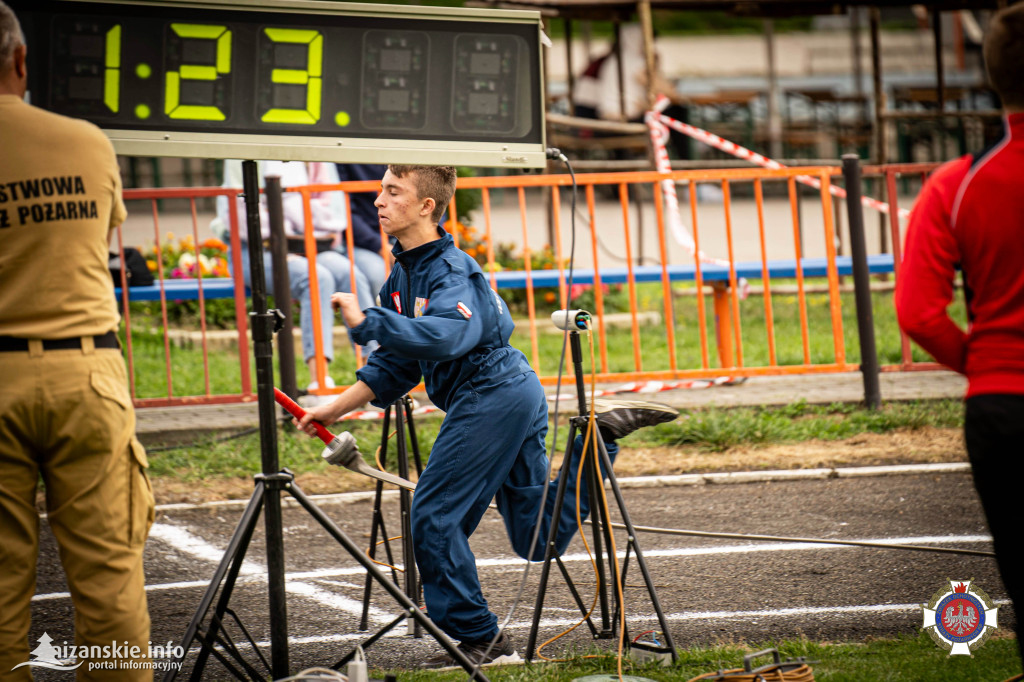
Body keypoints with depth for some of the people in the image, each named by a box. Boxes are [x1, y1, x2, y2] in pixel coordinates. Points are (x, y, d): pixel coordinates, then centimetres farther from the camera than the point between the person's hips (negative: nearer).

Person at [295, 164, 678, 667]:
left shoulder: (449, 270, -16)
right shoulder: (405, 271, 14)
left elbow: (448, 335, -37)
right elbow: (397, 362, 19)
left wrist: (366, 322, -41)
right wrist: (336, 408, 12)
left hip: (492, 395, -10)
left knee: (434, 517, -8)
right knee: (538, 539, 14)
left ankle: (476, 639, -2)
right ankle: (604, 428, 14)